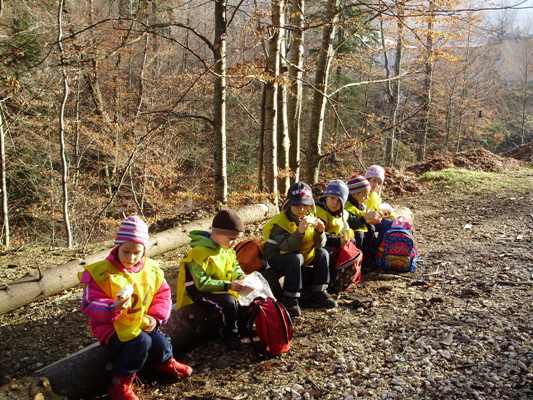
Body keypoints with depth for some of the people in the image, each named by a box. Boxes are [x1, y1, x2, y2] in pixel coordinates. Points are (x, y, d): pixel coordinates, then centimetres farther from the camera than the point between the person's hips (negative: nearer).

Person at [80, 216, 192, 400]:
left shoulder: (151, 269, -1)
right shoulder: (101, 272, -17)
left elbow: (163, 295, 8)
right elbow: (90, 306, -17)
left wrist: (156, 317, -7)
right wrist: (114, 307, -35)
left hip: (142, 324, 5)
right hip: (114, 327, -5)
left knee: (161, 343, -13)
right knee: (141, 342, -29)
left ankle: (164, 361, 25)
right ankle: (121, 383, -10)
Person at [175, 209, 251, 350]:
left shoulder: (227, 249, 0)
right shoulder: (200, 252, -26)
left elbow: (234, 266, 11)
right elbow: (202, 283, -28)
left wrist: (241, 277, -12)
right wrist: (229, 285, -32)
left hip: (221, 290, 8)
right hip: (198, 292, -8)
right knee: (229, 302, -30)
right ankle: (231, 337, -8)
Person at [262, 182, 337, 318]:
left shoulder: (310, 218, -3)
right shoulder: (280, 221, -22)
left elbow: (319, 245, -6)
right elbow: (286, 247, -35)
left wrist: (320, 232, -26)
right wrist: (300, 231, -47)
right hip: (276, 259, -6)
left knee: (323, 254, -8)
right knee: (296, 258, -34)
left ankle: (318, 292, 3)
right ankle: (290, 299, -25)